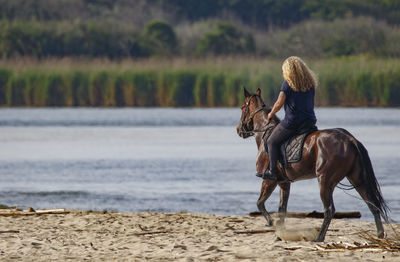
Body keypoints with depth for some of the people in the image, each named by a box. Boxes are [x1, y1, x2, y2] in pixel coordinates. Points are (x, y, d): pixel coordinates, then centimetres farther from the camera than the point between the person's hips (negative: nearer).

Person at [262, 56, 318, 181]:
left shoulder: (288, 83, -8)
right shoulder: (310, 83, 9)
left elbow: (279, 103, -12)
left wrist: (271, 113, 6)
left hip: (292, 122, -6)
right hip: (310, 121, 6)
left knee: (271, 142, 9)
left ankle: (273, 172, 1)